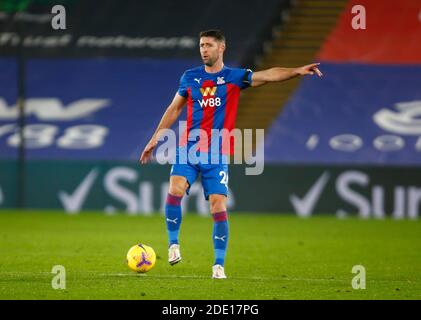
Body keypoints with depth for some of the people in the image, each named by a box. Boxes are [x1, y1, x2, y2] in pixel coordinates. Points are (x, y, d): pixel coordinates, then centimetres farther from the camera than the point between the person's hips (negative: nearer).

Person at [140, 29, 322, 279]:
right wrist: (155, 138, 19)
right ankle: (173, 243, -2)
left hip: (217, 155, -2)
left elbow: (268, 75, -11)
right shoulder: (190, 77, 9)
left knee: (219, 206, -8)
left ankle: (219, 265, -1)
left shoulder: (234, 77, 2)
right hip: (188, 148, 2)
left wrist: (297, 71, -27)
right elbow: (174, 109, 20)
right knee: (176, 189, -21)